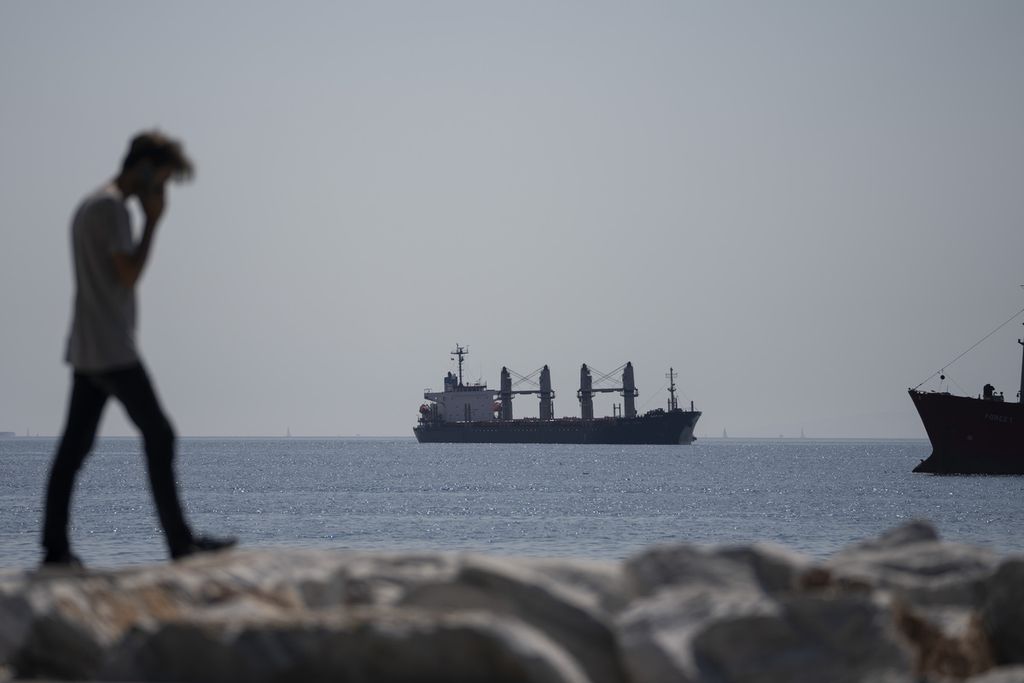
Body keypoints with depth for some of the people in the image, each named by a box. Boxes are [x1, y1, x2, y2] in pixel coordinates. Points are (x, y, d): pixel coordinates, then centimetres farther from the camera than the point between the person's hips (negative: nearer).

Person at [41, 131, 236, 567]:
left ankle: (55, 547, 0)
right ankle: (180, 541, -7)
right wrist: (153, 222, -9)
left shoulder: (88, 207, 20)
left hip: (85, 352, 10)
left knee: (75, 446, 4)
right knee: (158, 436, -7)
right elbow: (129, 274, -17)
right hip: (113, 351, -10)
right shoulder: (111, 206, -12)